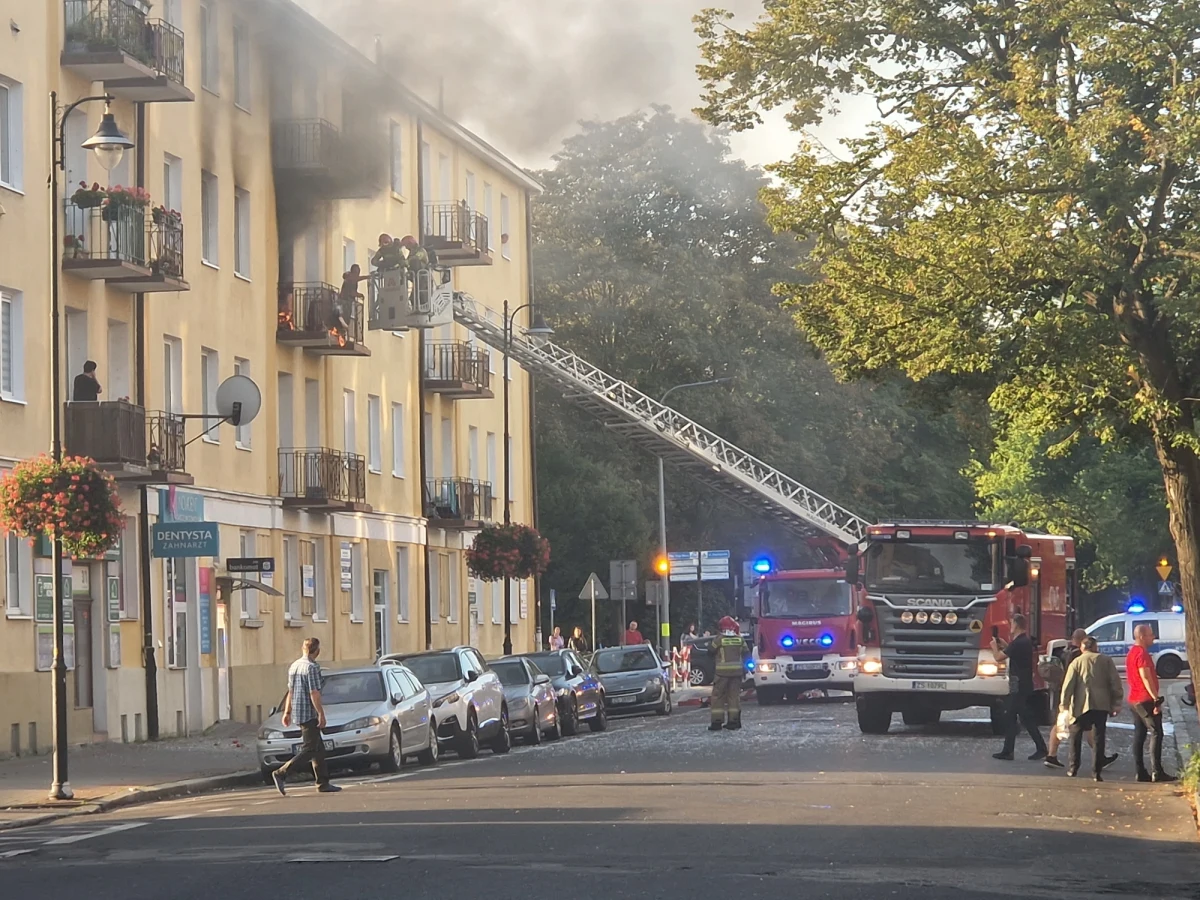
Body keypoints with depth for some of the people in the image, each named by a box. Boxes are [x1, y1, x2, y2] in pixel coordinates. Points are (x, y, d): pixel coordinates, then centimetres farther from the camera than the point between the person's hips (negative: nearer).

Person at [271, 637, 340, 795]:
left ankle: (323, 783, 13)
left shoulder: (294, 666, 12)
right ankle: (281, 773, -18)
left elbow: (290, 692, 18)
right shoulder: (312, 668, -15)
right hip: (309, 713, -9)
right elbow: (314, 693, -19)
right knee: (309, 750, -8)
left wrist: (287, 712, 22)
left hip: (297, 712, 9)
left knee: (318, 749, 13)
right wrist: (321, 714, -16)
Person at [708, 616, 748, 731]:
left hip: (722, 671, -4)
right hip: (737, 672, 4)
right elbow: (745, 655, 8)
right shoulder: (740, 640, 3)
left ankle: (716, 722, -2)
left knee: (717, 697, 2)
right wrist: (744, 671, 16)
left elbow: (710, 652, 1)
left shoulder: (719, 640, -9)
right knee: (734, 696, 10)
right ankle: (734, 721, 9)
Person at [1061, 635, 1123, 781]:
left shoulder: (1076, 663, 3)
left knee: (1076, 737, 14)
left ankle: (1072, 769, 14)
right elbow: (1116, 683, 2)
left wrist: (1064, 705, 2)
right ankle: (1097, 772, -3)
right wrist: (1116, 704, 6)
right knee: (1098, 739, 3)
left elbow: (1068, 686, -2)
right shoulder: (1106, 661, 6)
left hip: (1081, 705, -1)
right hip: (1101, 705, 1)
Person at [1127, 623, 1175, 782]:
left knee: (1139, 735, 8)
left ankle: (1141, 772, 7)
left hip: (1134, 700, 10)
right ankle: (1157, 772, -12)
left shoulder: (1132, 653, 16)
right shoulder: (1142, 653, -15)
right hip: (1146, 700, -10)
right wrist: (1157, 698, -21)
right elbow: (1146, 677, -22)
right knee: (1156, 733, -8)